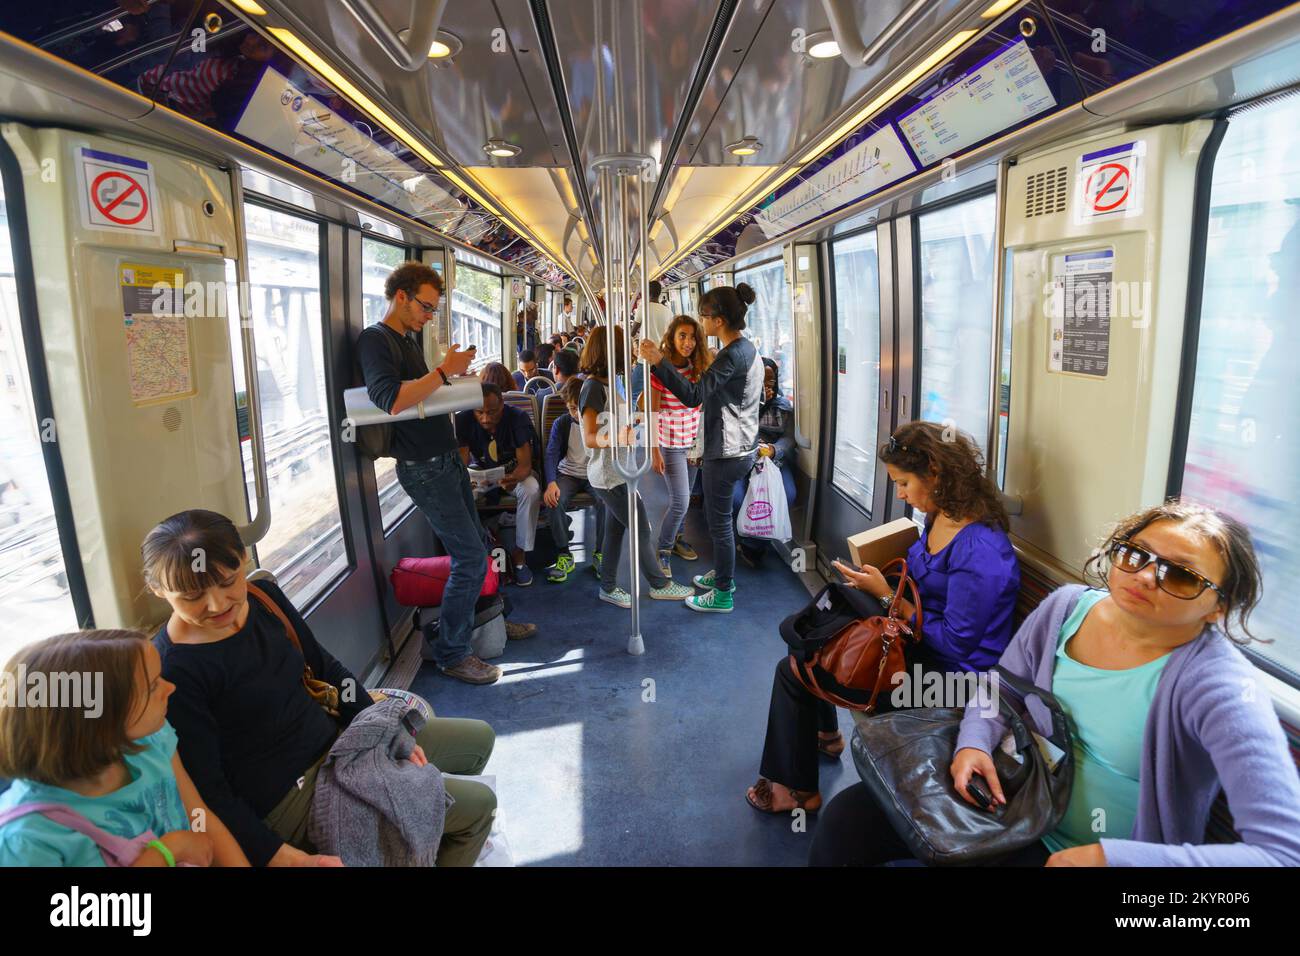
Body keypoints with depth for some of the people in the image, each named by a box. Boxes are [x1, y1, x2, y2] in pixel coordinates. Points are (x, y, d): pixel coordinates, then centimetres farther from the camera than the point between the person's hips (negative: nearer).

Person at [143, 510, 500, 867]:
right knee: (477, 805, -5)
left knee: (478, 737, 18)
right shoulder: (172, 670, -24)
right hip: (289, 796, -7)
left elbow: (327, 670, 8)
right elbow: (207, 788, -22)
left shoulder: (264, 596, -4)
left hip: (336, 738, 8)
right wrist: (285, 857, -27)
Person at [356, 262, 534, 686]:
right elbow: (392, 400, -29)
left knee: (475, 547, 17)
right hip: (423, 468, -10)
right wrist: (443, 370, -23)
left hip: (447, 459, 10)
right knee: (470, 557, -8)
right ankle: (450, 653, 5)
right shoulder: (374, 340, -13)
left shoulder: (407, 340, 17)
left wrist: (451, 372, 5)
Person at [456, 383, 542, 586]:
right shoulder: (463, 420, -21)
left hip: (513, 471, -1)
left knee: (531, 490, -34)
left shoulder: (519, 418, -24)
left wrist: (514, 478, -53)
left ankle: (519, 554, -19)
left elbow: (525, 464, -28)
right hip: (480, 472, 1)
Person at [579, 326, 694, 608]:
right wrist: (615, 439, -40)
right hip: (609, 476, -9)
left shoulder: (605, 383, 10)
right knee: (641, 529, 2)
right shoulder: (593, 386, -19)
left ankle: (609, 587, 24)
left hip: (615, 472, 9)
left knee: (615, 529, 15)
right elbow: (589, 438, -22)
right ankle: (659, 584, 16)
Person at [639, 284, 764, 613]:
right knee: (719, 515, 23)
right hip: (743, 447, 10)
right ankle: (723, 575, 38)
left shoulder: (731, 355, -22)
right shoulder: (747, 348, 10)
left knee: (719, 522, 2)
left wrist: (658, 361, -30)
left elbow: (693, 396, -29)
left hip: (726, 453, -10)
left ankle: (723, 595, 14)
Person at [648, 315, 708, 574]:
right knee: (680, 501, -7)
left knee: (683, 497, 16)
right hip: (670, 444, -5)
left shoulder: (697, 367, 0)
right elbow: (652, 413, -13)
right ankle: (663, 551, 11)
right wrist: (655, 452, -14)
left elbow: (700, 405, 7)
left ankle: (676, 538, 37)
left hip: (693, 442, 6)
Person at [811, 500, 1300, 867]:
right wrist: (973, 743, -12)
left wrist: (1111, 856, -33)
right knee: (848, 815, -5)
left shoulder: (1222, 686, -23)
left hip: (1121, 854, -5)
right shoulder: (1067, 607, -6)